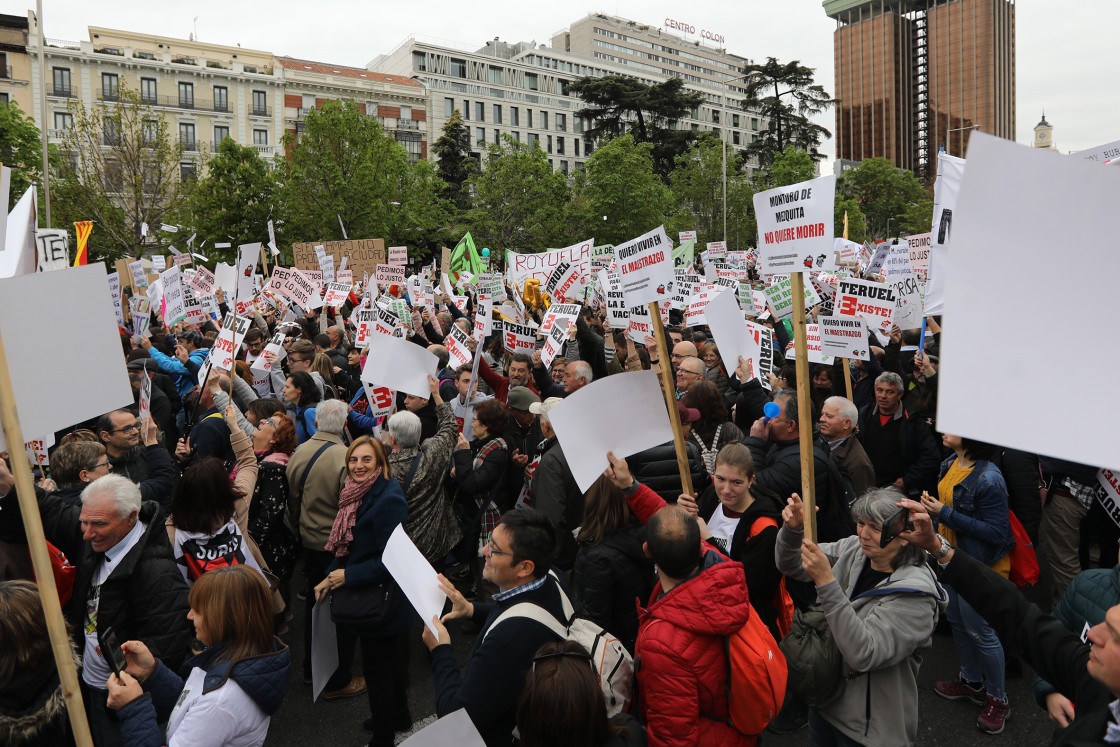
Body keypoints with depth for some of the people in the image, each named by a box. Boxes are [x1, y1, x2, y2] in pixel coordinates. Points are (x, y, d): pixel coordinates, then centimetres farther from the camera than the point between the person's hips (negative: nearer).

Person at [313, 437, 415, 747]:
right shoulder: (359, 493, 2)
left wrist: (348, 576, -20)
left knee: (377, 669, 7)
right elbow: (348, 546, 10)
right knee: (391, 661, 25)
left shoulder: (388, 500, -26)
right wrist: (331, 577, -2)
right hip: (372, 597, 9)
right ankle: (399, 716, 45)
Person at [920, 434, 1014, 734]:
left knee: (979, 630, 7)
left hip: (980, 565, -8)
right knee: (957, 622, 22)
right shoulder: (951, 463, -3)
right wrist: (933, 509, 0)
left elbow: (997, 532, -25)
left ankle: (997, 698, 29)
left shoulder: (988, 479, -28)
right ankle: (972, 681, 42)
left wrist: (946, 514, -28)